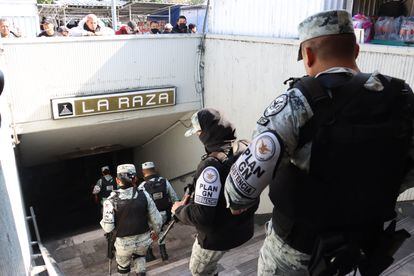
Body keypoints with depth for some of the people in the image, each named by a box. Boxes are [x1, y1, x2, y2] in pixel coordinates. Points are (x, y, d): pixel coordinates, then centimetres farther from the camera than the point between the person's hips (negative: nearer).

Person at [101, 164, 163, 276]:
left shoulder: (111, 201, -17)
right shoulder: (144, 195, -13)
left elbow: (108, 228, -17)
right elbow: (156, 219, -6)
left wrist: (103, 221, 5)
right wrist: (156, 232, 14)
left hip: (124, 243, -1)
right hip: (144, 239, 2)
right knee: (139, 256, 35)